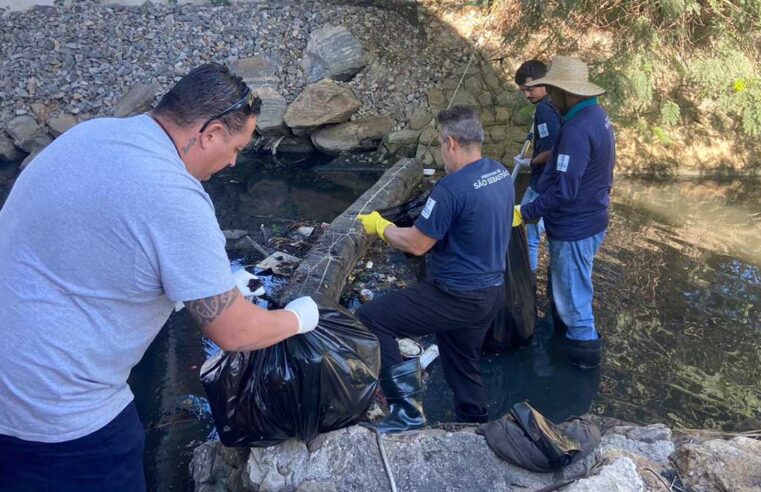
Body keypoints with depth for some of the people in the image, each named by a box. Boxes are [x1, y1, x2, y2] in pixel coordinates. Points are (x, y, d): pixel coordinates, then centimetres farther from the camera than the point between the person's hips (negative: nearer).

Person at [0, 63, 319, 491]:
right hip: (55, 415, -8)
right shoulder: (175, 201, -26)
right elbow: (233, 332, -17)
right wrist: (298, 319, 3)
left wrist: (219, 281, 21)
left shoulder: (94, 131, -1)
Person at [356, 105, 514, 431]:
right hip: (491, 291, 9)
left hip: (458, 297, -9)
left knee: (368, 320, -6)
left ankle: (406, 408, -4)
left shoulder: (452, 188, -24)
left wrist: (379, 226, -1)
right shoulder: (501, 174, 3)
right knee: (463, 363, 26)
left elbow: (415, 244, -18)